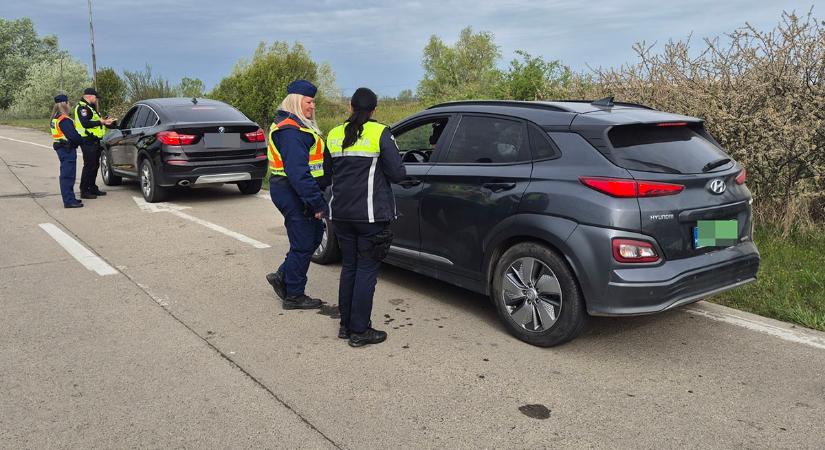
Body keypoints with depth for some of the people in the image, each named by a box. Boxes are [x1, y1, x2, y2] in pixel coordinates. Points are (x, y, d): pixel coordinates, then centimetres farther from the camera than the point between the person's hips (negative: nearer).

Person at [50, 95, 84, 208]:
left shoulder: (55, 118, 14)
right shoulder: (64, 120, -18)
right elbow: (73, 136, -23)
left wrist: (77, 140, 8)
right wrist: (80, 141, -4)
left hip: (60, 148, 10)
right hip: (67, 149, -10)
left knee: (66, 175, 17)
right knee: (68, 175, -8)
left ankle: (69, 198, 26)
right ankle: (69, 201, -7)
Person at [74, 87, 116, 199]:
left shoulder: (90, 107, 21)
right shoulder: (82, 108, -12)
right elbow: (85, 123, -25)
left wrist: (105, 122, 15)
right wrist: (100, 122, -21)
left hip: (94, 141, 11)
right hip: (88, 141, -11)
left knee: (95, 165, 15)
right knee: (89, 166, -9)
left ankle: (92, 188, 25)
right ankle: (84, 191, -5)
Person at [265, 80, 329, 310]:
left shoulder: (298, 126, 16)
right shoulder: (291, 131, -19)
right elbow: (298, 172, -26)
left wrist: (318, 198, 18)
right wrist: (317, 202, -25)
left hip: (296, 194, 10)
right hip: (293, 194, -10)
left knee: (315, 233, 19)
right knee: (302, 244, 0)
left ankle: (282, 276, 25)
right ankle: (294, 296, 14)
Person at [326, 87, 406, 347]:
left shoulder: (334, 135, 8)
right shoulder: (380, 133, -7)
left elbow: (330, 172, 14)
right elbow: (397, 174, -10)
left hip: (340, 213, 5)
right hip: (371, 214, -5)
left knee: (348, 266, 15)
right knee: (366, 270, 1)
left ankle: (346, 325, 22)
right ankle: (359, 331, 5)